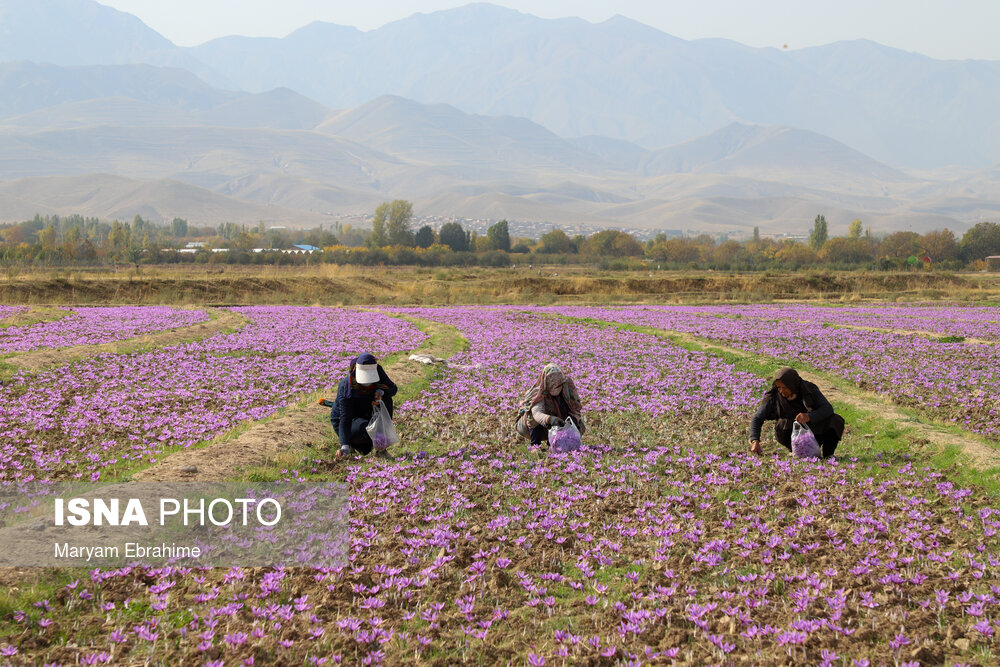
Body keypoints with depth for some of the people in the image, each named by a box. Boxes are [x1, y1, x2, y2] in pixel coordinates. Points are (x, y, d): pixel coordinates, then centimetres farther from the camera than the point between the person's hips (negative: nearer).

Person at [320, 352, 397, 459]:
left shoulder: (377, 371, -21)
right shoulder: (345, 387, -34)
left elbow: (393, 388, -7)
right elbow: (344, 419, -36)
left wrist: (381, 391, -32)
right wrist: (345, 447, -47)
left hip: (364, 415, 6)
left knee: (386, 399, -21)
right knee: (369, 430, -37)